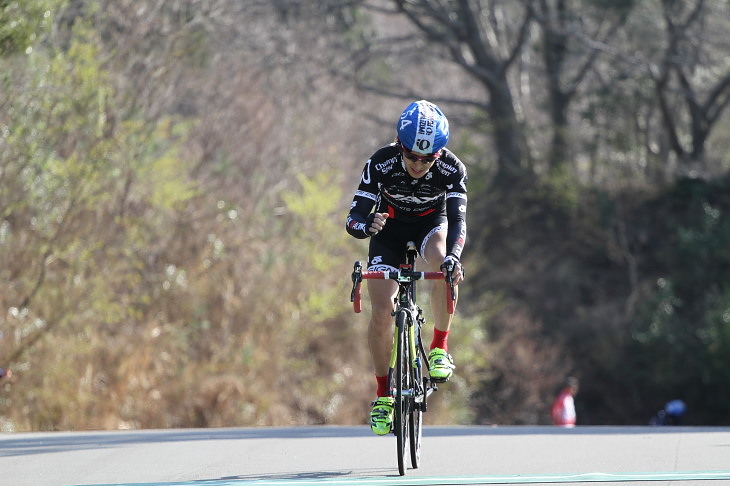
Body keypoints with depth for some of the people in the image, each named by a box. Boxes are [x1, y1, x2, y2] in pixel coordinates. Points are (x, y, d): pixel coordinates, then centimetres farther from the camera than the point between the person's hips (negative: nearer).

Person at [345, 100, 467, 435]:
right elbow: (354, 218, -29)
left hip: (431, 224, 0)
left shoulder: (451, 169, -29)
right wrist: (366, 225, -53)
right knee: (382, 310, -14)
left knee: (445, 269, -35)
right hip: (390, 227, 0)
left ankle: (439, 348, -16)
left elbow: (458, 220, -36)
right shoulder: (381, 164, -29)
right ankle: (383, 394, 3)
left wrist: (453, 257, -55)